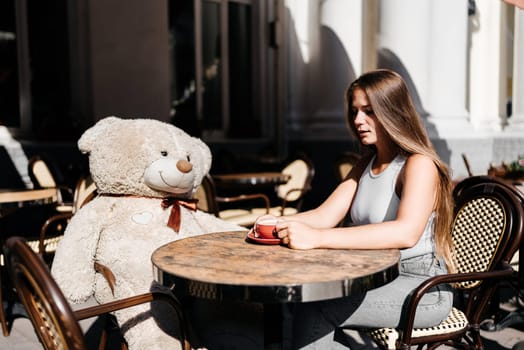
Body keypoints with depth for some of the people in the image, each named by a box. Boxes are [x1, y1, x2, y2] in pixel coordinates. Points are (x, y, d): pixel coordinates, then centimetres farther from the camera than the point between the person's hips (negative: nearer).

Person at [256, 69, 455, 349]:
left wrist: (316, 238, -39)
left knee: (312, 309, -21)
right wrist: (278, 224, -16)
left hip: (421, 287, -7)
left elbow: (406, 233, -32)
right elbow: (326, 215, 4)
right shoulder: (366, 166, 15)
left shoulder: (419, 165, -13)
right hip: (377, 279, 8)